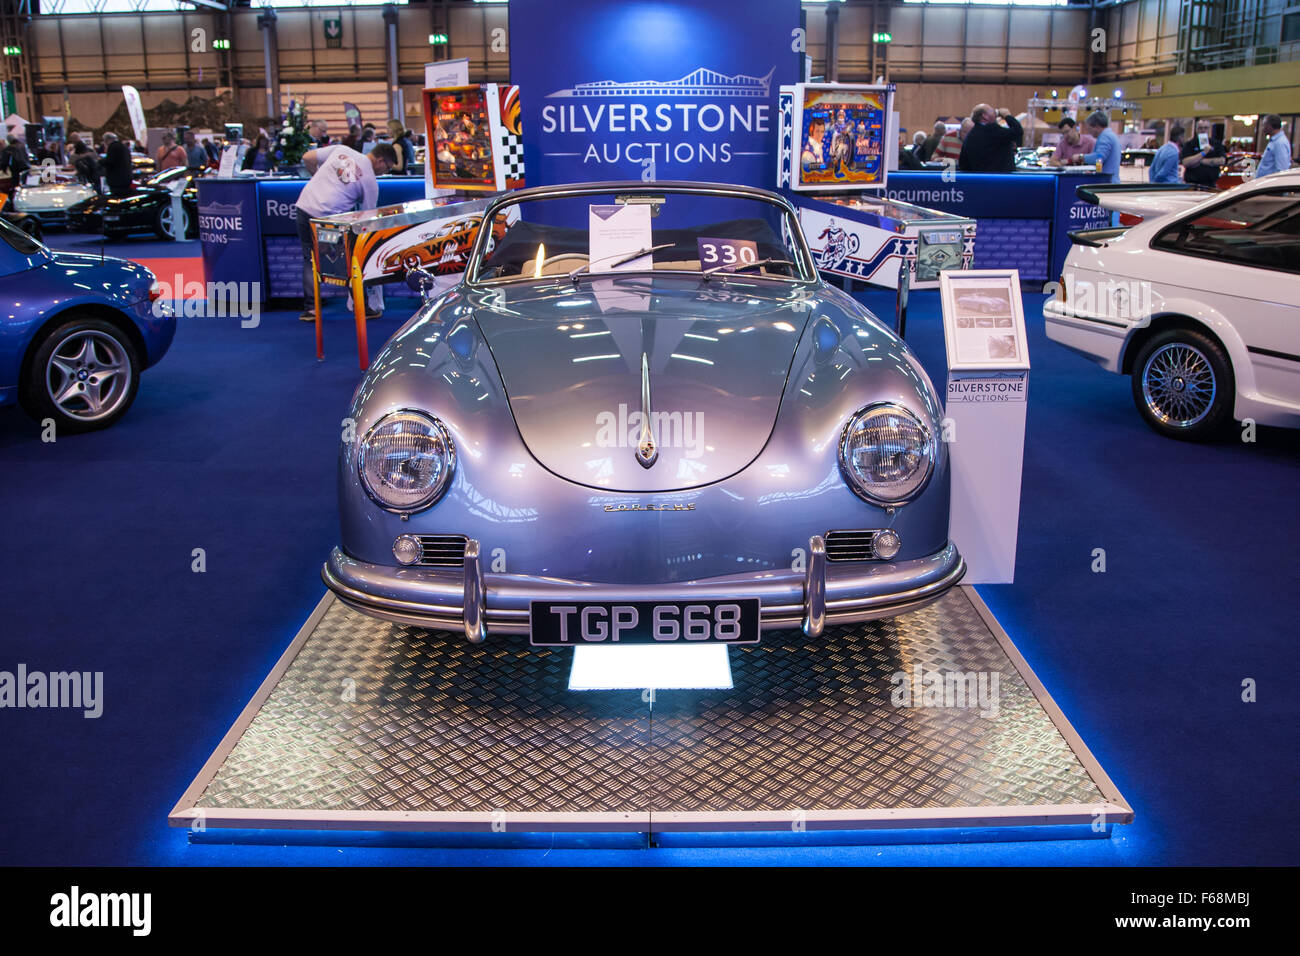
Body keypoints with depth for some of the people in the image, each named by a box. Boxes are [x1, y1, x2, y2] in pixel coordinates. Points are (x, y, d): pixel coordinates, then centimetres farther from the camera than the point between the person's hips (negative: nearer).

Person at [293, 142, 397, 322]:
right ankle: (364, 307, 17)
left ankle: (310, 308, 13)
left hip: (304, 206, 5)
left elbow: (307, 158, 13)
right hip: (329, 219, -4)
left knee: (310, 260, 16)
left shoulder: (341, 150, 12)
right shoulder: (370, 181, 2)